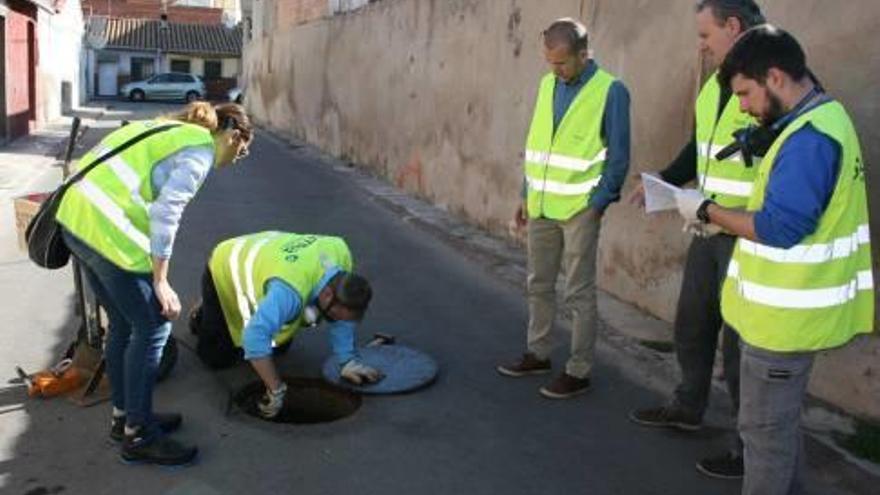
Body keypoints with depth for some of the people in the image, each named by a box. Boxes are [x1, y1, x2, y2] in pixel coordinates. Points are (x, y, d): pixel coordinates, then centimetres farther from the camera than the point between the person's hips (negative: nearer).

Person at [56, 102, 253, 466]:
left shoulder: (172, 129, 21)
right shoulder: (201, 150, -6)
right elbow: (165, 213, -16)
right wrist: (160, 282, -11)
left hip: (76, 218, 10)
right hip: (108, 232, -10)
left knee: (123, 324, 20)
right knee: (153, 327, 2)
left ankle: (124, 415, 34)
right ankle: (137, 435, 12)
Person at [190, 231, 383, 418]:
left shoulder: (340, 253, -26)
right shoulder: (290, 290, -48)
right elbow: (255, 337, -52)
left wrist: (348, 361, -15)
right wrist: (276, 391, -44)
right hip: (225, 273, -6)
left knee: (278, 346, 9)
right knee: (219, 358, -3)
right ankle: (202, 316, 25)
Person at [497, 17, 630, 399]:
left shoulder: (610, 91, -11)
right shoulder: (546, 85, 7)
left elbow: (619, 156, -8)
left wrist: (599, 203, -10)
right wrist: (526, 196, 13)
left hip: (579, 208, -6)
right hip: (541, 205, 6)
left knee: (579, 293, 2)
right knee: (539, 285, 16)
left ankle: (579, 372, 13)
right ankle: (537, 353, 31)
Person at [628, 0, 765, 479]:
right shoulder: (714, 85, 8)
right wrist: (663, 182, 10)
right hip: (709, 232, 8)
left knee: (740, 341, 3)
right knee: (691, 324, 20)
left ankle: (752, 445, 22)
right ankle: (687, 408, 42)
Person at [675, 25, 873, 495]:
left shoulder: (810, 137, -23)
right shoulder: (819, 120, 10)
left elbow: (779, 229, -26)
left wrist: (706, 210, -15)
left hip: (784, 314, -10)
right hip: (790, 307, 10)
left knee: (764, 426, 4)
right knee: (781, 418, 23)